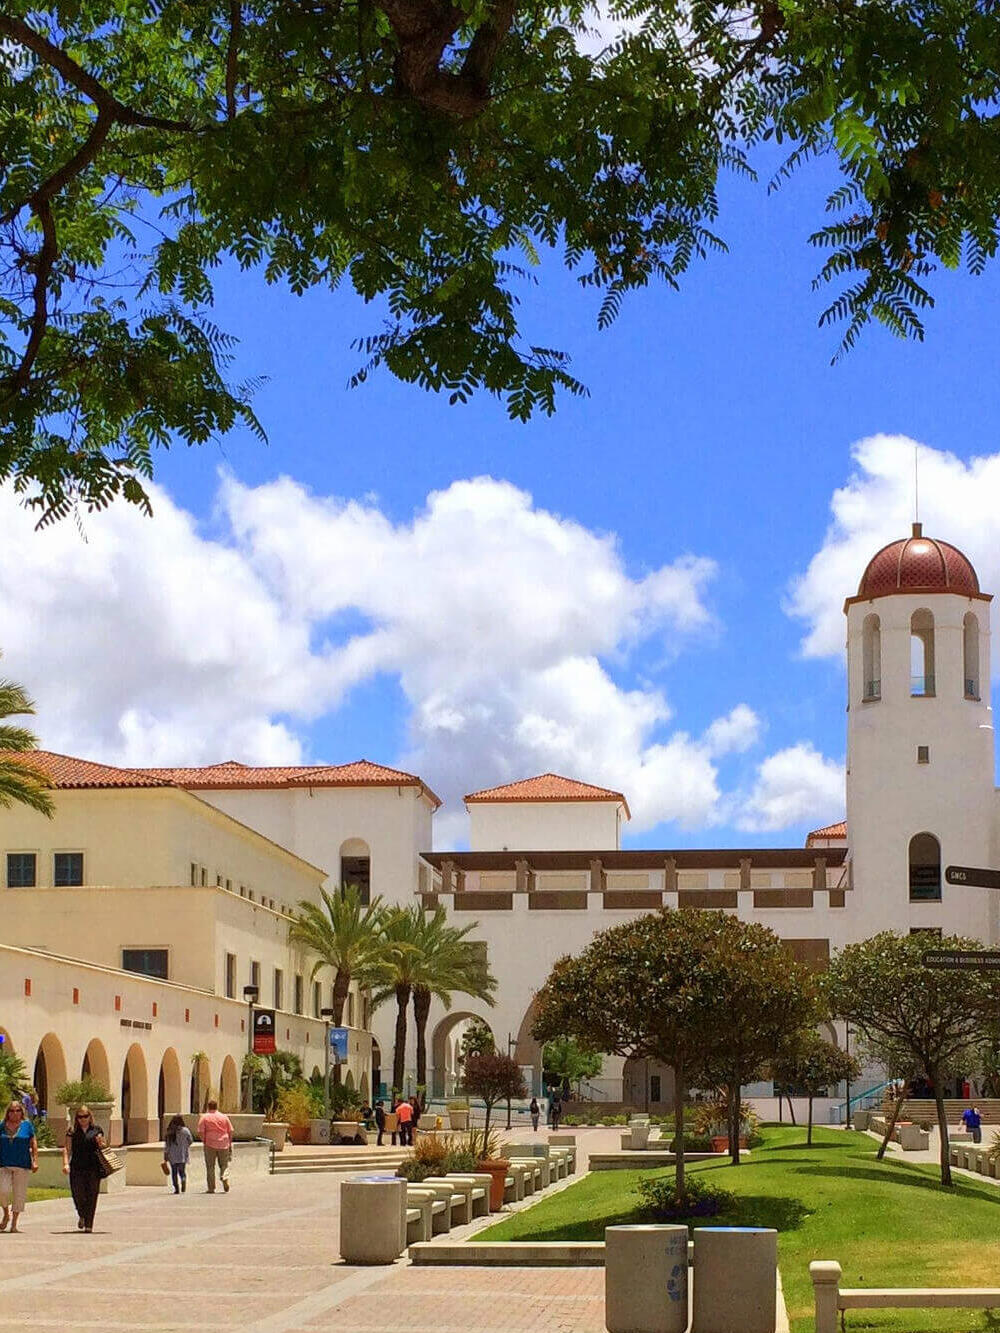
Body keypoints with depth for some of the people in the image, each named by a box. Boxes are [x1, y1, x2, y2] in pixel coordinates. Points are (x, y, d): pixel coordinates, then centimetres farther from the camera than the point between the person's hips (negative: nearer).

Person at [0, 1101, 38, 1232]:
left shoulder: (27, 1125, 4)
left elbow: (33, 1143, 5)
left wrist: (35, 1161, -2)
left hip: (21, 1164, 0)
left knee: (19, 1193, 1)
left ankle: (14, 1223, 11)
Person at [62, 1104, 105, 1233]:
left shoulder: (97, 1130, 11)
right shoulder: (72, 1131, 10)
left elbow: (103, 1148, 17)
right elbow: (67, 1149, 5)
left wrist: (100, 1143, -5)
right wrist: (66, 1163, -9)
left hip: (93, 1168, 0)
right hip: (77, 1168, 0)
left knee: (91, 1196, -3)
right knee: (78, 1195, -3)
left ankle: (89, 1224, 3)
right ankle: (82, 1216, 26)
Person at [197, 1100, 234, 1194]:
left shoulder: (205, 1117, 0)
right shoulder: (224, 1117, 7)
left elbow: (200, 1132, -6)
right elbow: (230, 1131, 7)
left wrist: (204, 1141, 7)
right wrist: (230, 1144, 13)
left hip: (210, 1144, -2)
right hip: (223, 1144, 2)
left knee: (210, 1167, 5)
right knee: (224, 1165, 12)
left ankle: (211, 1188, 4)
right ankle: (225, 1178, -15)